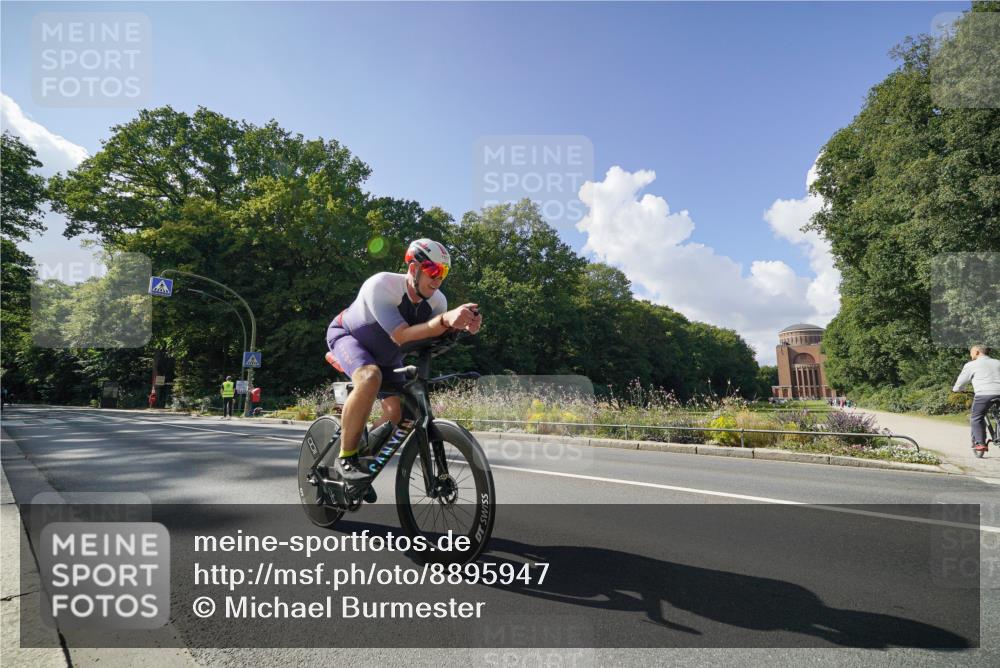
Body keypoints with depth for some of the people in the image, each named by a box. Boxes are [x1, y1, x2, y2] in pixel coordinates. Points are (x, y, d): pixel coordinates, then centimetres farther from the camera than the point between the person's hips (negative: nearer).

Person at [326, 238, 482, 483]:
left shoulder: (437, 300, -18)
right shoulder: (381, 285, -36)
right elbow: (400, 336, -46)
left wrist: (465, 328, -46)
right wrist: (445, 320, -60)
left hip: (384, 355, 6)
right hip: (347, 335, -6)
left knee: (399, 413, -6)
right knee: (370, 378, -36)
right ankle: (346, 457, -21)